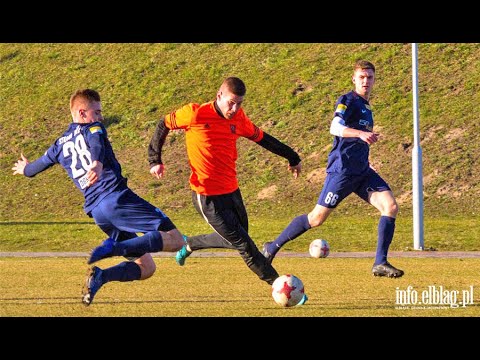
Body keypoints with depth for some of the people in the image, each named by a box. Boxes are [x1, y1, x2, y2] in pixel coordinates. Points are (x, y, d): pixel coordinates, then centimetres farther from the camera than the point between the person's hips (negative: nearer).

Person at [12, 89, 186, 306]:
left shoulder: (60, 145, 25)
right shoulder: (92, 129, 8)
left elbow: (36, 167, 41)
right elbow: (97, 146, -17)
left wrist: (25, 169, 65)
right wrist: (98, 163, -39)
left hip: (96, 211, 7)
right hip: (117, 197, -7)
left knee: (146, 267, 12)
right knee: (174, 240, -13)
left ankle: (100, 276, -14)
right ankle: (116, 248, -30)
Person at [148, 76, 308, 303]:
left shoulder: (239, 119, 2)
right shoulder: (195, 114, -15)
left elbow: (260, 137, 19)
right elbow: (163, 125, 0)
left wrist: (291, 156, 26)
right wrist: (155, 160, -3)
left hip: (231, 190, 7)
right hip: (208, 197, -7)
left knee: (235, 240, 20)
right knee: (244, 245, -6)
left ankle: (189, 244, 40)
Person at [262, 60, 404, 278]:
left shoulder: (366, 107, 19)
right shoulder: (347, 101, -7)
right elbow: (335, 128, -26)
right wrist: (361, 134, -40)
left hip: (362, 171, 7)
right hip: (342, 169, -7)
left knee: (391, 206, -11)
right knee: (318, 217, -4)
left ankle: (380, 264, -12)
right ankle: (272, 247, 12)